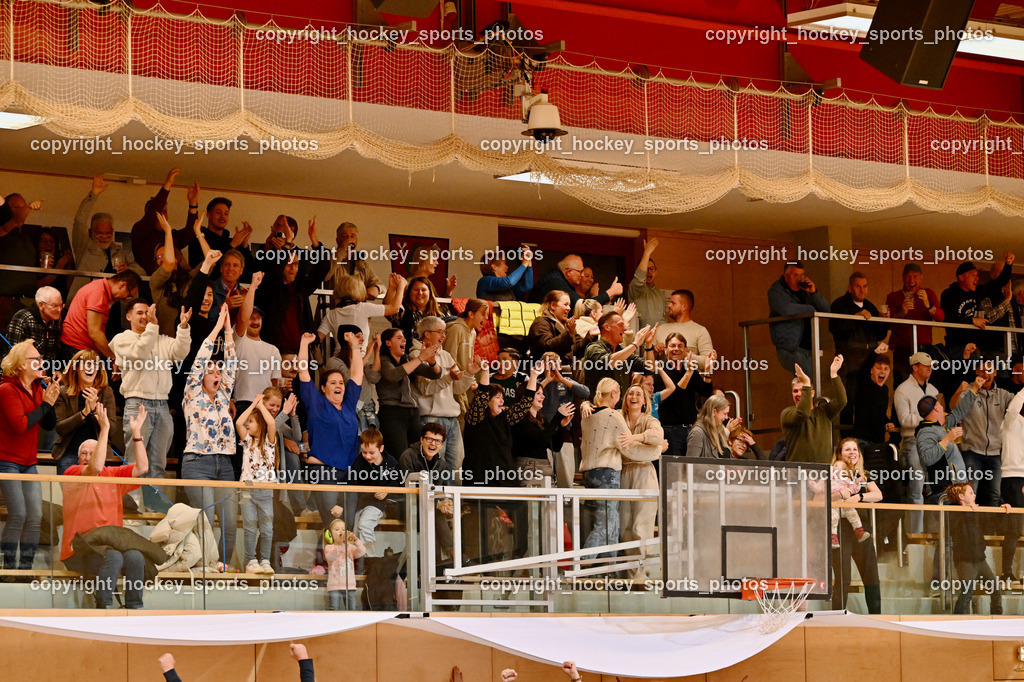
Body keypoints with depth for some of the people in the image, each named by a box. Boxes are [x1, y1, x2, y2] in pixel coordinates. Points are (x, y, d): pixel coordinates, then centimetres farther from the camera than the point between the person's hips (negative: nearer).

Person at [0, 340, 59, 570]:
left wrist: (51, 402, -8)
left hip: (28, 463, 7)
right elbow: (20, 425, -23)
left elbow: (49, 425, 8)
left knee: (35, 517, 1)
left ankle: (26, 567, 7)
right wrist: (44, 405, -17)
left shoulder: (38, 388, 10)